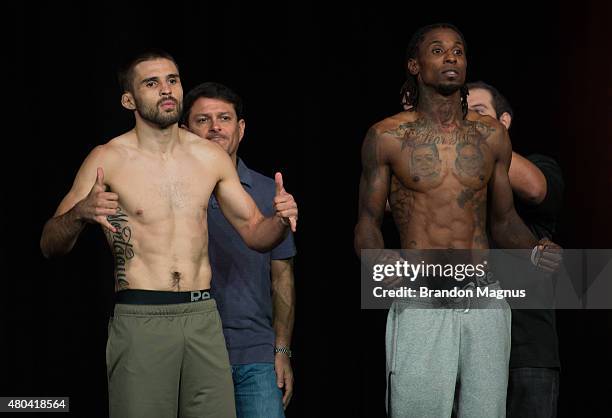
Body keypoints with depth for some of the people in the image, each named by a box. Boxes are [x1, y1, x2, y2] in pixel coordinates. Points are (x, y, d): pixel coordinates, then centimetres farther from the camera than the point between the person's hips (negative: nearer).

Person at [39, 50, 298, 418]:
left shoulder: (211, 158, 9)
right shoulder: (108, 159, -2)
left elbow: (255, 234, 16)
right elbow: (51, 246, -2)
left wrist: (281, 221, -7)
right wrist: (80, 213, -24)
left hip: (203, 318, 3)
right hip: (139, 319, -3)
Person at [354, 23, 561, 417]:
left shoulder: (492, 135, 10)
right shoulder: (387, 136, 2)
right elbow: (368, 222, 6)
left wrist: (535, 249, -4)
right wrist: (379, 261, -16)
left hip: (486, 303, 3)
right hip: (420, 305, -3)